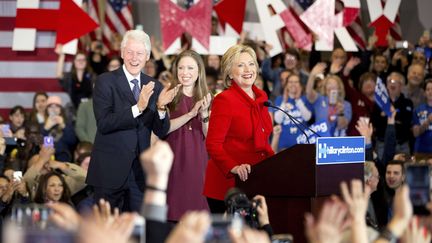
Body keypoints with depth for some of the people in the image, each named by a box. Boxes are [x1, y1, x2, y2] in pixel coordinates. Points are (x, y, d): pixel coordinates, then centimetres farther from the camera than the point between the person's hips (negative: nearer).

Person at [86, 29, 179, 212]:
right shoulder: (105, 82, -5)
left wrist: (161, 107, -15)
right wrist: (138, 108, -25)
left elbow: (161, 132, 5)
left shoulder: (154, 87, 8)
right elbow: (103, 123, -16)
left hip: (140, 174, 4)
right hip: (110, 170, -4)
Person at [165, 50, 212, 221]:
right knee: (175, 205, -5)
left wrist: (204, 113, -11)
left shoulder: (205, 98, 11)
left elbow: (209, 136, 6)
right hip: (174, 160, -3)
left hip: (197, 161, 3)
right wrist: (192, 113, -18)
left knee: (196, 204, 1)